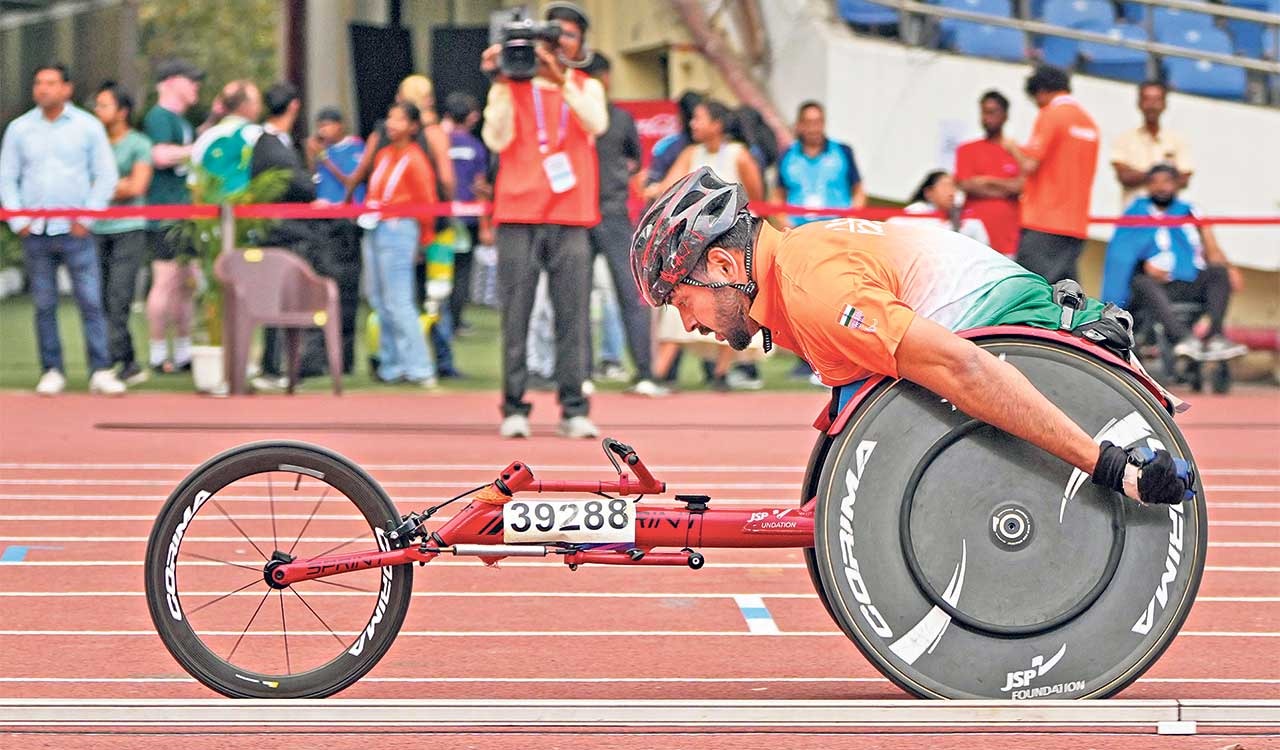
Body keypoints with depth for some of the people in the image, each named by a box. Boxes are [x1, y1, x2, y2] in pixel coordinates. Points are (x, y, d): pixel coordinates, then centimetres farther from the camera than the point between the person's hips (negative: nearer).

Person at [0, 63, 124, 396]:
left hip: (74, 231, -2)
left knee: (91, 303, -7)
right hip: (35, 232, 2)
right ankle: (52, 372, 9)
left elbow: (106, 177, 4)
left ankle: (101, 372, -6)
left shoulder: (88, 127, 3)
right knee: (44, 306, 3)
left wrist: (86, 219, -4)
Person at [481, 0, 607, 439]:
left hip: (570, 219, 1)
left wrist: (560, 78, -18)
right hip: (518, 215, -1)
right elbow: (497, 140, -5)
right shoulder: (510, 87, 9)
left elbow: (596, 124, -9)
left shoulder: (587, 88, 12)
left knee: (572, 316, -4)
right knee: (516, 316, -4)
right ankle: (514, 408, -2)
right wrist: (502, 84, -9)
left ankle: (573, 409, -3)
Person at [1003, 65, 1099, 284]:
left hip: (1043, 222, -7)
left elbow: (1030, 165, -13)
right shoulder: (1089, 121, 14)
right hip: (1076, 225, 7)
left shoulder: (1050, 115, -8)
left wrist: (1013, 148, 7)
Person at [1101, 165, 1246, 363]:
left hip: (1190, 287, 3)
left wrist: (1229, 269, -12)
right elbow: (1120, 258, 3)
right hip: (1156, 286, -3)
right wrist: (1145, 265, -17)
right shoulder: (1136, 214, 12)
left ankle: (1214, 337, -41)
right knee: (1141, 282, -34)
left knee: (1219, 272, -22)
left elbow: (1212, 252, 10)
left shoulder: (1190, 213, 18)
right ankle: (1185, 338, -56)